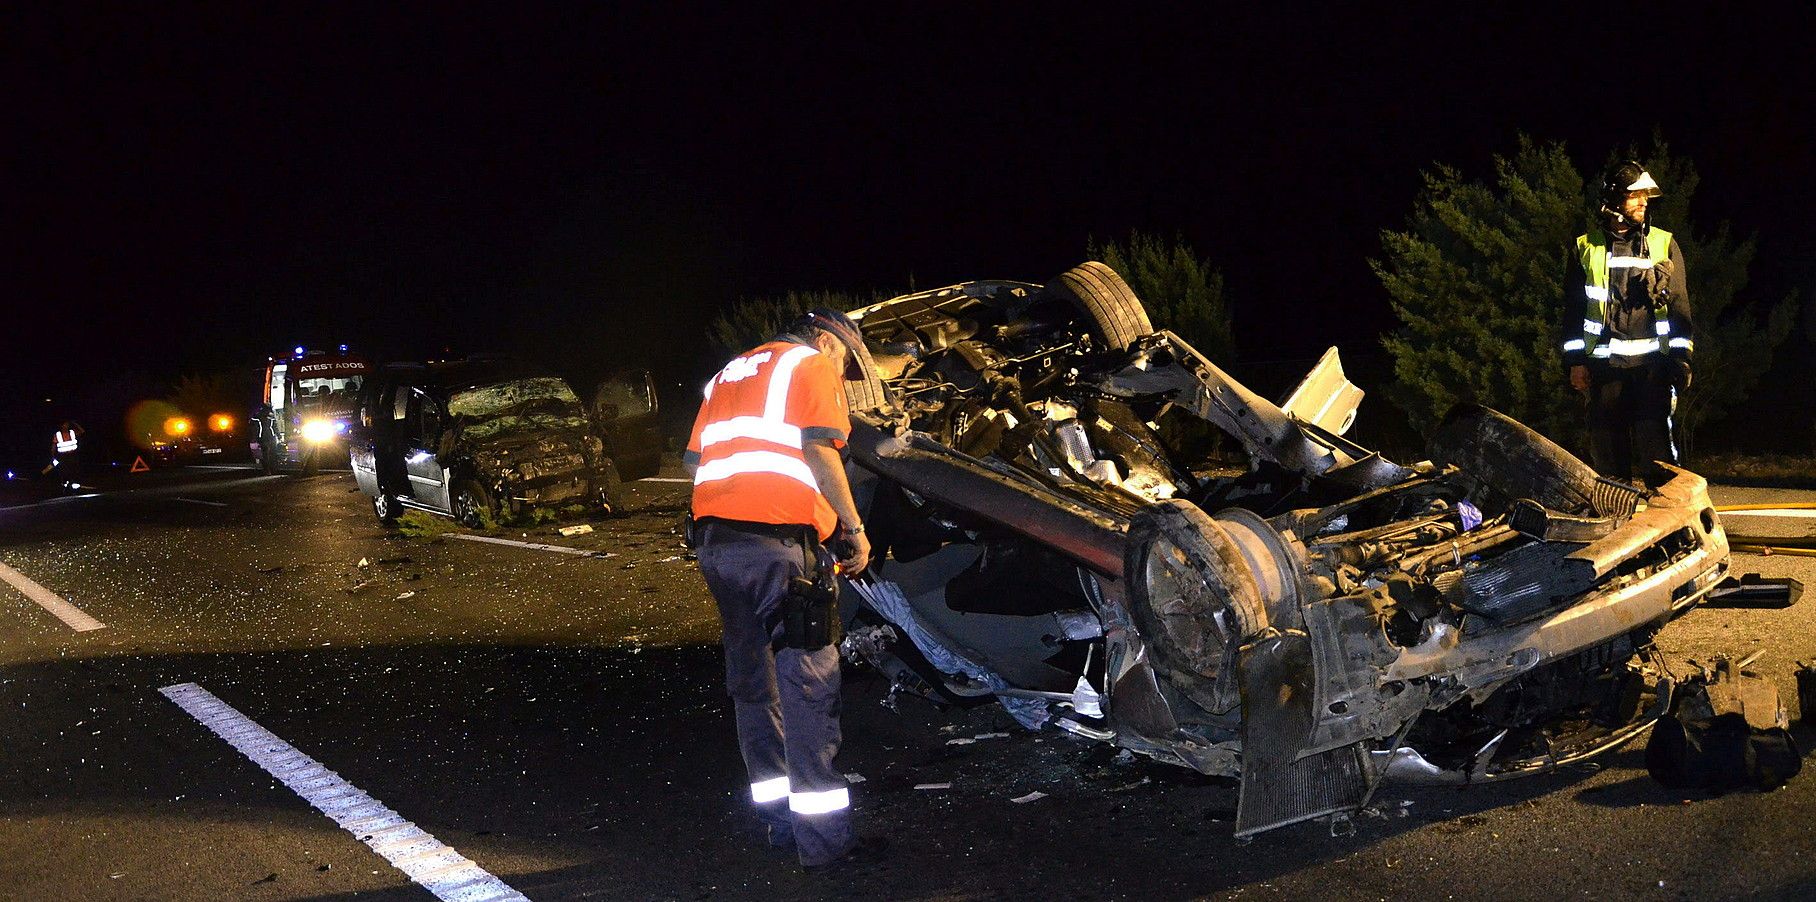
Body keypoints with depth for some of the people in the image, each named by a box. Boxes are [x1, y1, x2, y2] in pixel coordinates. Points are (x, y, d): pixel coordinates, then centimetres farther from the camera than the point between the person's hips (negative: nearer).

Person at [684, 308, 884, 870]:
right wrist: (854, 527, -5)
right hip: (781, 544, -7)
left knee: (753, 683, 14)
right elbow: (818, 449, -10)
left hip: (714, 540, 8)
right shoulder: (814, 365, 4)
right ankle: (822, 839, -3)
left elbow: (694, 461, 21)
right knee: (808, 686, -4)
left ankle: (779, 821, 20)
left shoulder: (729, 375, 27)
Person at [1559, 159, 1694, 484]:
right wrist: (1576, 362, 4)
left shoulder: (1664, 244, 10)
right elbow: (1573, 310, 11)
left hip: (1652, 362, -1)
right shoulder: (1586, 248, 10)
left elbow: (1679, 306, 9)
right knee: (1606, 442, 2)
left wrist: (1681, 358, 1)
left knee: (1654, 440, -10)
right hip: (1604, 363, 1)